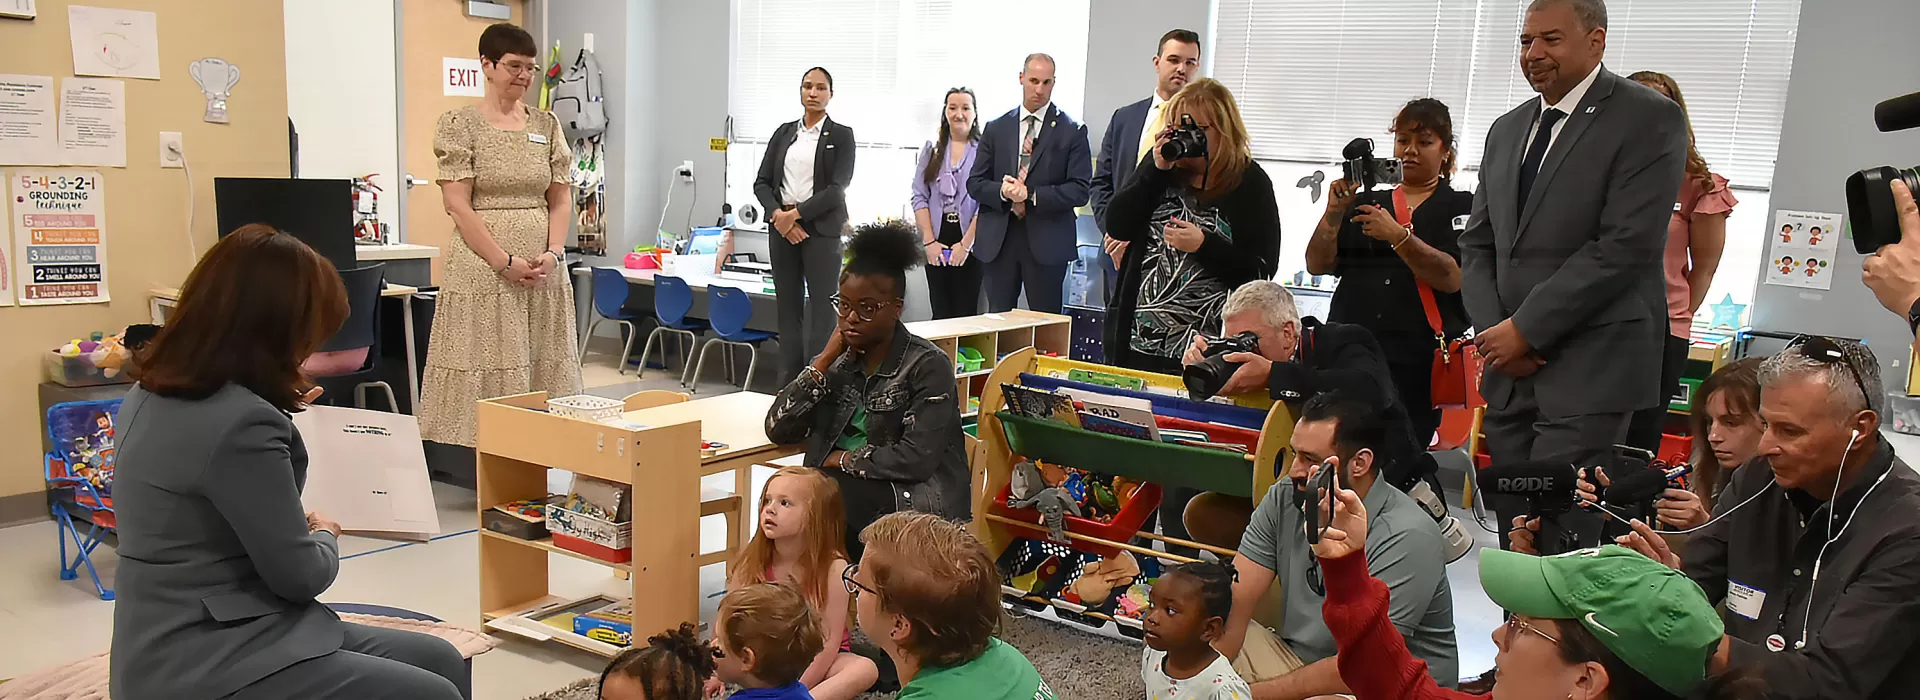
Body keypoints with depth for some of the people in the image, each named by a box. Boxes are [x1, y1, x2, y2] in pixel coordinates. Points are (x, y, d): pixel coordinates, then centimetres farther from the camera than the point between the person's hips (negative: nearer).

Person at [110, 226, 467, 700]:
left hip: (202, 636, 10)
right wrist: (325, 535, 6)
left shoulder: (153, 396, 6)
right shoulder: (239, 422, -26)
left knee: (441, 661, 7)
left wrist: (281, 410, 30)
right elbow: (300, 572, -16)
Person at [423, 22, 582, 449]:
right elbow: (458, 204, -8)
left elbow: (561, 200, 11)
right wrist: (505, 262, -15)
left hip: (544, 272, 5)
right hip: (484, 269, -4)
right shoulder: (460, 125, -2)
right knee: (486, 378, -4)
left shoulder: (547, 125, 12)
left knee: (542, 371, 5)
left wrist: (552, 253, -5)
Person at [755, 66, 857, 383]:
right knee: (788, 306, 6)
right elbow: (762, 182, 10)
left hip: (820, 228, -4)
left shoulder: (841, 135, 1)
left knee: (822, 307, -7)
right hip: (782, 226, 4)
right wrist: (778, 214, -8)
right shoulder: (783, 133, 13)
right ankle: (788, 384, 10)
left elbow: (837, 188, -9)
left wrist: (796, 213, -13)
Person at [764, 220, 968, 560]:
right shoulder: (841, 358, 10)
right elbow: (778, 430, 2)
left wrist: (842, 460, -9)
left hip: (914, 497, -5)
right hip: (846, 488, 5)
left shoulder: (928, 365, -8)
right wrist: (825, 360, -4)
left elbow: (918, 459, -18)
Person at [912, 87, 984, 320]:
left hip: (971, 241, -3)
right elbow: (919, 197, 6)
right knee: (940, 313, 5)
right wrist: (929, 240, -4)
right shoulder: (931, 150, 11)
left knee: (966, 313, -1)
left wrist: (966, 243, -11)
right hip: (936, 240, 3)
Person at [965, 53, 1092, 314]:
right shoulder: (996, 128, 12)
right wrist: (1001, 191, -12)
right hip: (999, 241, 3)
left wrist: (1032, 195, -15)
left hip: (1047, 243, -3)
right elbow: (974, 183, 9)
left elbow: (1080, 190, -5)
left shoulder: (1072, 131, 2)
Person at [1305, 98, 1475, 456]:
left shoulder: (1462, 207, 8)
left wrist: (1398, 236, -17)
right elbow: (1317, 265, 9)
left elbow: (1452, 278, -8)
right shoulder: (1366, 203, 19)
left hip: (1422, 365, -3)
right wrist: (1334, 211, -4)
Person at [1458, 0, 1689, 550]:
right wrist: (1494, 332, -1)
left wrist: (1526, 330, -13)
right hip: (1509, 368, 7)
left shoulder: (1648, 119, -5)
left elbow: (1626, 247, -14)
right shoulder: (1507, 130, 17)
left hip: (1588, 372, -6)